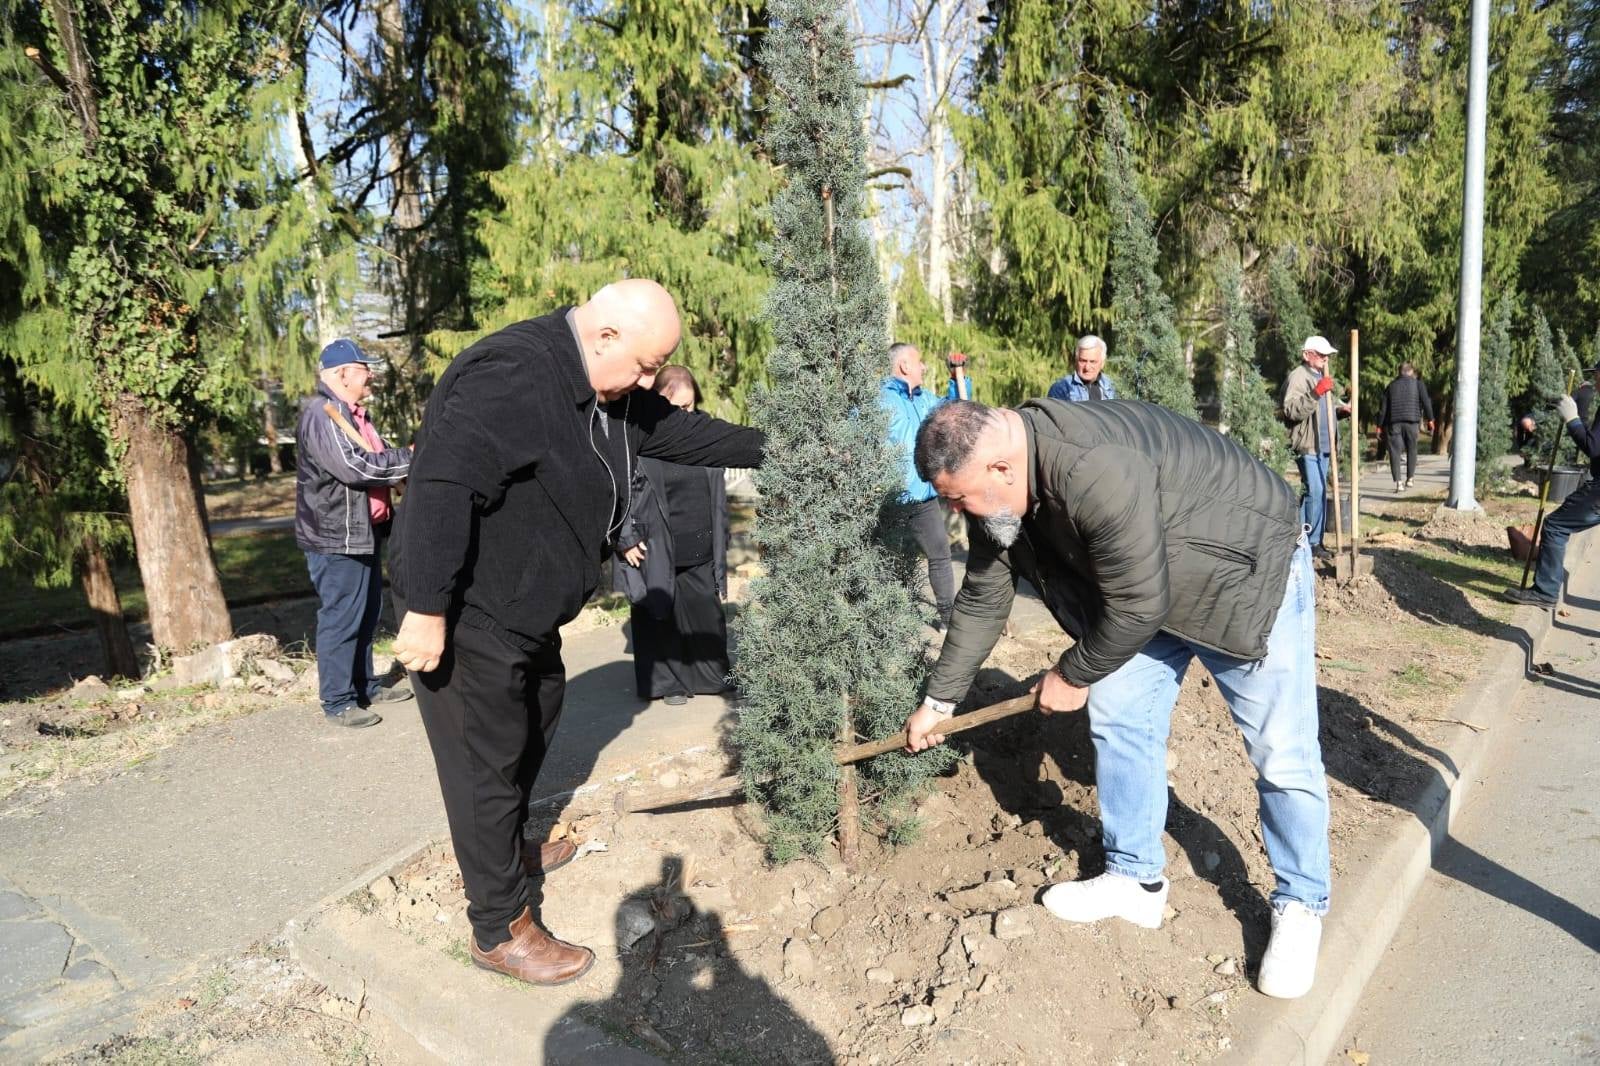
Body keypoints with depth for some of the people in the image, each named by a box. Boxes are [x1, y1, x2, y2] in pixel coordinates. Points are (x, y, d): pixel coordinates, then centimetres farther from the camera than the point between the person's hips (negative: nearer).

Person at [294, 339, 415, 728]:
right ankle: (337, 703, 4)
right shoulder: (323, 415, -17)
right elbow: (356, 466, -26)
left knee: (366, 614, 18)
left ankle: (365, 685, 30)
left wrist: (406, 461, 3)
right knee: (341, 619, -4)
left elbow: (376, 460, 23)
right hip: (337, 536, -10)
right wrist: (411, 459, -19)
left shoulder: (352, 413, 17)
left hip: (362, 531, 10)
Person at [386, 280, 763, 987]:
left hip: (527, 606, 11)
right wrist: (427, 610, -33)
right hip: (465, 613, -10)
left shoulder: (613, 396, 3)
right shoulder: (516, 377, -28)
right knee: (488, 761, -1)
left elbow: (679, 431, 16)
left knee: (536, 720, 26)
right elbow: (442, 485, -35)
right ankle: (499, 929, 15)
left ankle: (506, 850, 48)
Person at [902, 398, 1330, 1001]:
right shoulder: (999, 489, -11)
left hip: (1248, 572, -7)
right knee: (1117, 721, 5)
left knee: (1282, 757, -3)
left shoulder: (1096, 472, -40)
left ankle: (1300, 908, 18)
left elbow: (1137, 606, -30)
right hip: (1144, 588, 8)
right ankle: (1135, 879, 21)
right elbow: (981, 601, 1)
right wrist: (938, 701, 7)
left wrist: (1073, 675, -13)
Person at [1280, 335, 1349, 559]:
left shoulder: (1323, 376, 19)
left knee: (1317, 492, 11)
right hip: (1307, 445, -10)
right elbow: (1291, 411, -23)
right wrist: (1315, 393, -31)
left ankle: (1307, 540, 17)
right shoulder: (1297, 377, -11)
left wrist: (1341, 407, 11)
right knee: (1315, 491, -13)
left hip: (1324, 445, 10)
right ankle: (1312, 541, -6)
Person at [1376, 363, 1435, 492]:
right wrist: (1430, 419, 2)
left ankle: (1398, 482, -11)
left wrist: (1380, 425, 13)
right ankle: (1410, 478, 21)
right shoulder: (1418, 383, 9)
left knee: (1395, 451, -2)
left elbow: (1383, 406, 11)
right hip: (1411, 421, -1)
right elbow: (1426, 402, -1)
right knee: (1411, 449, 16)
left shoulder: (1391, 385, 14)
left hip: (1393, 422, 1)